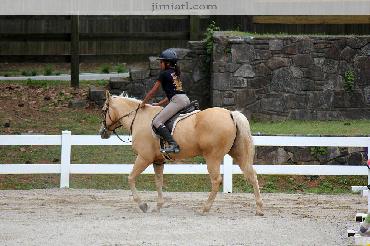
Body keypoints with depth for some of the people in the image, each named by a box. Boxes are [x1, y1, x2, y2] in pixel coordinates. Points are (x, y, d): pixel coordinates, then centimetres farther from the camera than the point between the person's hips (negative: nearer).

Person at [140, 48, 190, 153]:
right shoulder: (175, 74, 25)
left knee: (157, 121, -15)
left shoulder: (164, 74, 0)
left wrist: (143, 103, 16)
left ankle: (173, 145, -31)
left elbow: (153, 91, 4)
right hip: (185, 99, 10)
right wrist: (159, 104, 27)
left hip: (177, 100, -10)